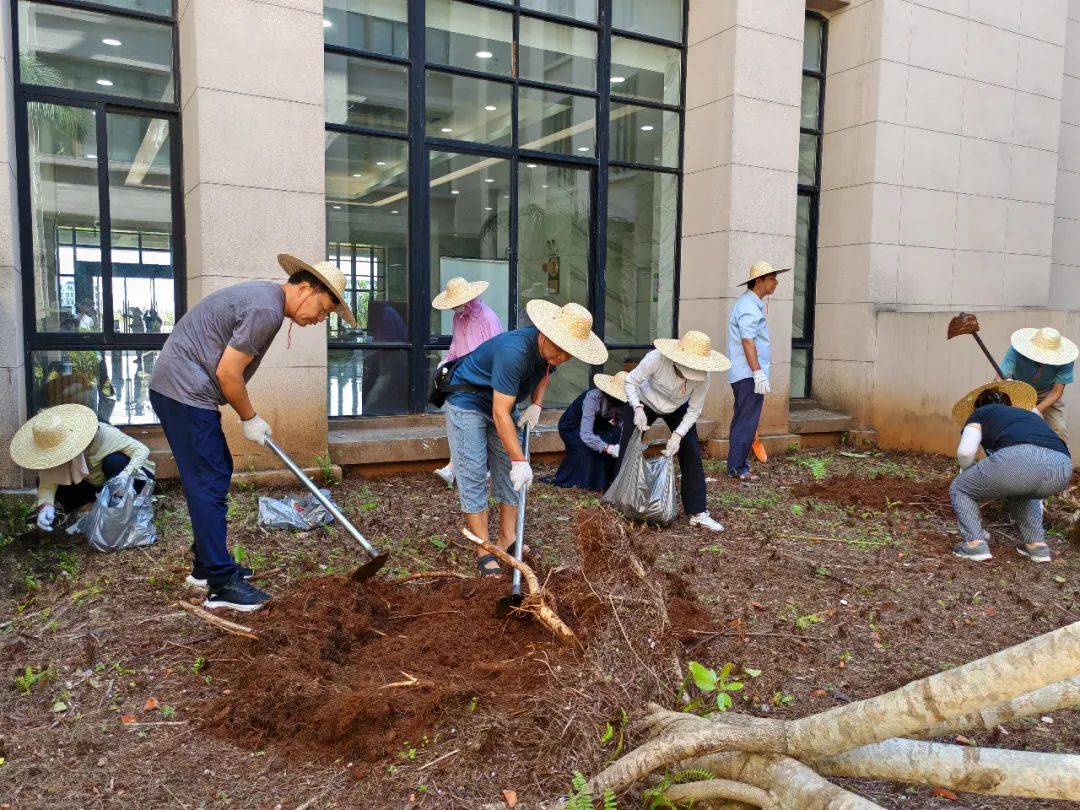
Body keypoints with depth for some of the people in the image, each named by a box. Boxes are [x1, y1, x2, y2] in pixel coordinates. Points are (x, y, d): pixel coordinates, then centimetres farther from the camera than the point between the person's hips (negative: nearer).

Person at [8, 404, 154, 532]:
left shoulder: (103, 434, -33)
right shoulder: (52, 447, -19)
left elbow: (142, 450, -34)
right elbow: (48, 482, -21)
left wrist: (125, 474, -50)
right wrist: (46, 505, -41)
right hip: (94, 485, 5)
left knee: (115, 461, -37)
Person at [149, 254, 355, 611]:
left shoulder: (264, 296, 13)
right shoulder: (266, 310, -19)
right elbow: (227, 372, -19)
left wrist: (249, 416, 16)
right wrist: (250, 419, -5)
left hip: (180, 389, 11)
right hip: (185, 393, -11)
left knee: (216, 473, 16)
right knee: (209, 485, -7)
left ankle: (207, 565, 26)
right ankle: (222, 585, -1)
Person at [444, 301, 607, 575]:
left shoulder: (549, 349, -12)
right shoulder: (514, 351, -37)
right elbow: (500, 414, -36)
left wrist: (536, 405, -3)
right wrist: (520, 461, -36)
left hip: (499, 404, 8)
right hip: (467, 401, -8)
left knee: (508, 471, 6)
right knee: (472, 476, -10)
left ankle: (507, 540, 13)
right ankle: (485, 553, -5)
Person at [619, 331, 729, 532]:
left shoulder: (702, 378, -31)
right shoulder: (656, 359, -37)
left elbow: (694, 411, -19)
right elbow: (630, 382, -24)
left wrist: (677, 435, -32)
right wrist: (637, 409, -39)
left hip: (677, 409, 2)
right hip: (643, 403, -1)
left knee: (692, 454, -9)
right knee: (628, 454, -3)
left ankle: (698, 513, -2)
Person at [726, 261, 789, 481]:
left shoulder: (751, 303, 18)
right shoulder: (749, 306, -16)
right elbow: (747, 341, -24)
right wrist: (759, 373, -26)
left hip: (744, 374, 11)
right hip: (749, 375, -11)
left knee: (742, 421, 14)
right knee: (747, 422, -6)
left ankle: (736, 465, 20)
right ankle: (737, 468, -1)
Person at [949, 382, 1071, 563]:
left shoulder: (980, 413, 28)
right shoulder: (1029, 414, 42)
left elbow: (965, 452, 9)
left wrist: (971, 473, 32)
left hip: (1019, 458, -5)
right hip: (1062, 467, 6)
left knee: (959, 489, 20)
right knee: (1020, 492, 39)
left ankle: (975, 543, 5)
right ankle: (1037, 544, 25)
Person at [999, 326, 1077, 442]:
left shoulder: (1065, 360, -31)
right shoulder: (1016, 351, -36)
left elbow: (1057, 391, -24)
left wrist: (1037, 410, -39)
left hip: (1048, 393, 1)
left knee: (1059, 430, -10)